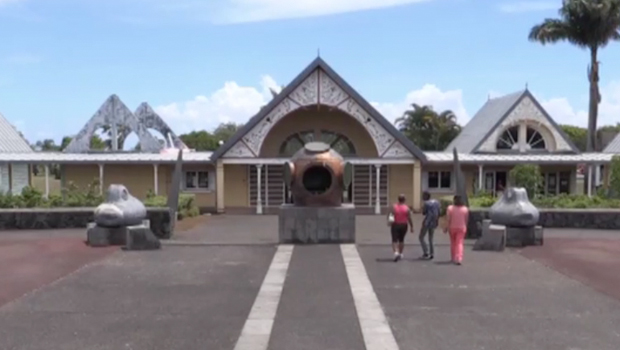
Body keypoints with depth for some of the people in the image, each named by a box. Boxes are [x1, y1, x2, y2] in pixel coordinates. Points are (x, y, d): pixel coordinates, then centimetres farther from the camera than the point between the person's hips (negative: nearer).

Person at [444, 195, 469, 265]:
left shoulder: (450, 208, -8)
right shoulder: (465, 209, -2)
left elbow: (449, 220, -9)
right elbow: (466, 220, 1)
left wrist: (446, 228, -2)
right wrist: (465, 228, 13)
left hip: (452, 228, 0)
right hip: (461, 228, 0)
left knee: (453, 243, 14)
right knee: (459, 243, -4)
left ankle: (454, 258, 23)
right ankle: (459, 258, -20)